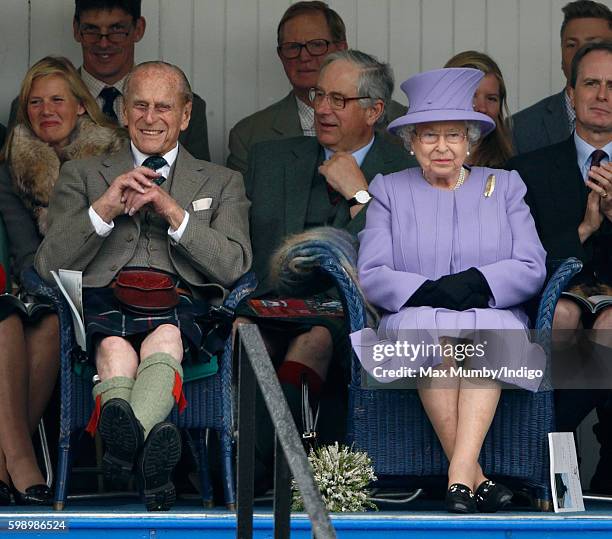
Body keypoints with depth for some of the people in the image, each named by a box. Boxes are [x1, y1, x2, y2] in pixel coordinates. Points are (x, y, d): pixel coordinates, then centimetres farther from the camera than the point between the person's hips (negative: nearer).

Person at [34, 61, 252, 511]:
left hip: (182, 306, 0)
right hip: (105, 301, 0)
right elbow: (49, 266, 13)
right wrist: (104, 209, -2)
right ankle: (149, 440, -68)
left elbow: (234, 266, 10)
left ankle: (123, 438, -66)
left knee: (166, 338, -40)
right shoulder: (82, 176, 27)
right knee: (115, 348, -39)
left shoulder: (222, 183, 27)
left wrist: (174, 212, -2)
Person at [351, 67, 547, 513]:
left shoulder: (504, 186, 15)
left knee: (492, 333, -35)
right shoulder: (389, 191, 14)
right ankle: (473, 476, -36)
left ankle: (461, 472, -46)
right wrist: (430, 292, -17)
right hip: (415, 320, 0)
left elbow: (532, 270, 3)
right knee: (429, 334, -35)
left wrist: (476, 283, -16)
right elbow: (372, 276, 2)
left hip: (494, 316, 0)